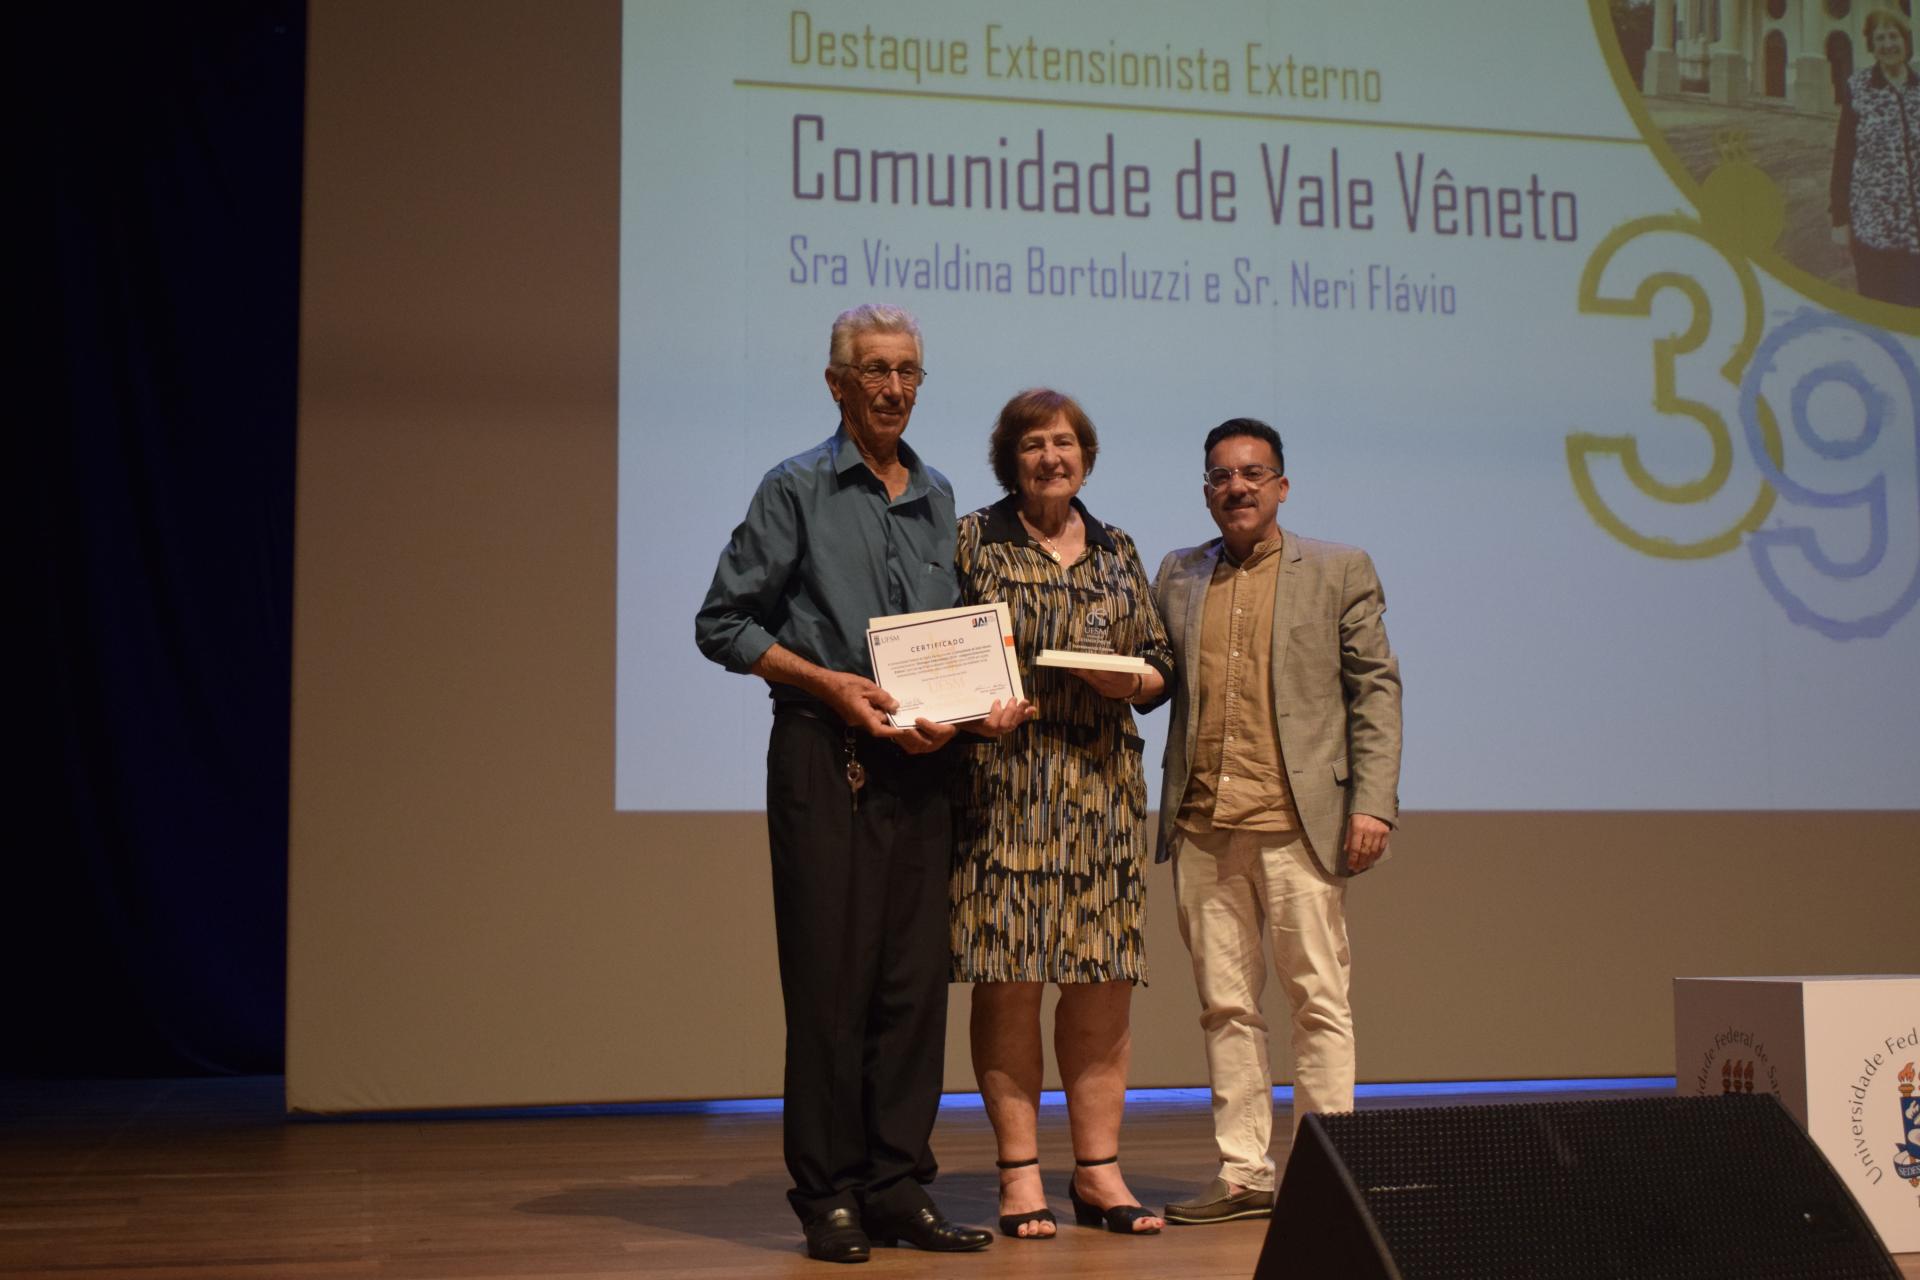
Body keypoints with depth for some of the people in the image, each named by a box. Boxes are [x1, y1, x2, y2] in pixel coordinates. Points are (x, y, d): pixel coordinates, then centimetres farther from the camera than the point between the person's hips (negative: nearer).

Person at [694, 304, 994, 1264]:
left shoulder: (938, 498, 15)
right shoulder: (796, 490, 0)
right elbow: (723, 623, -2)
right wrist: (830, 683, -12)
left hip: (919, 761, 5)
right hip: (825, 755, -5)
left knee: (915, 979, 5)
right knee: (830, 978, -4)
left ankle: (901, 1190, 12)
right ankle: (830, 1199, 4)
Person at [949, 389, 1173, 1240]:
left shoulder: (1118, 554, 17)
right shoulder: (973, 541, 5)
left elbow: (1158, 660, 17)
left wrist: (1134, 680, -4)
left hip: (1102, 787, 4)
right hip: (1001, 786, -4)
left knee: (1104, 978, 2)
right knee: (1008, 977, -5)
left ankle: (1098, 1171, 11)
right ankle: (1019, 1174, 4)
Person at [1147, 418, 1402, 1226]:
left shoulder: (1339, 571, 7)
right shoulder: (1177, 576, 16)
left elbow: (1375, 689, 3)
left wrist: (1373, 803, -6)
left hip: (1297, 823, -3)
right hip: (1202, 826, 3)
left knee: (1318, 999, 0)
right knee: (1225, 1006, 6)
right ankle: (1243, 1174, 14)